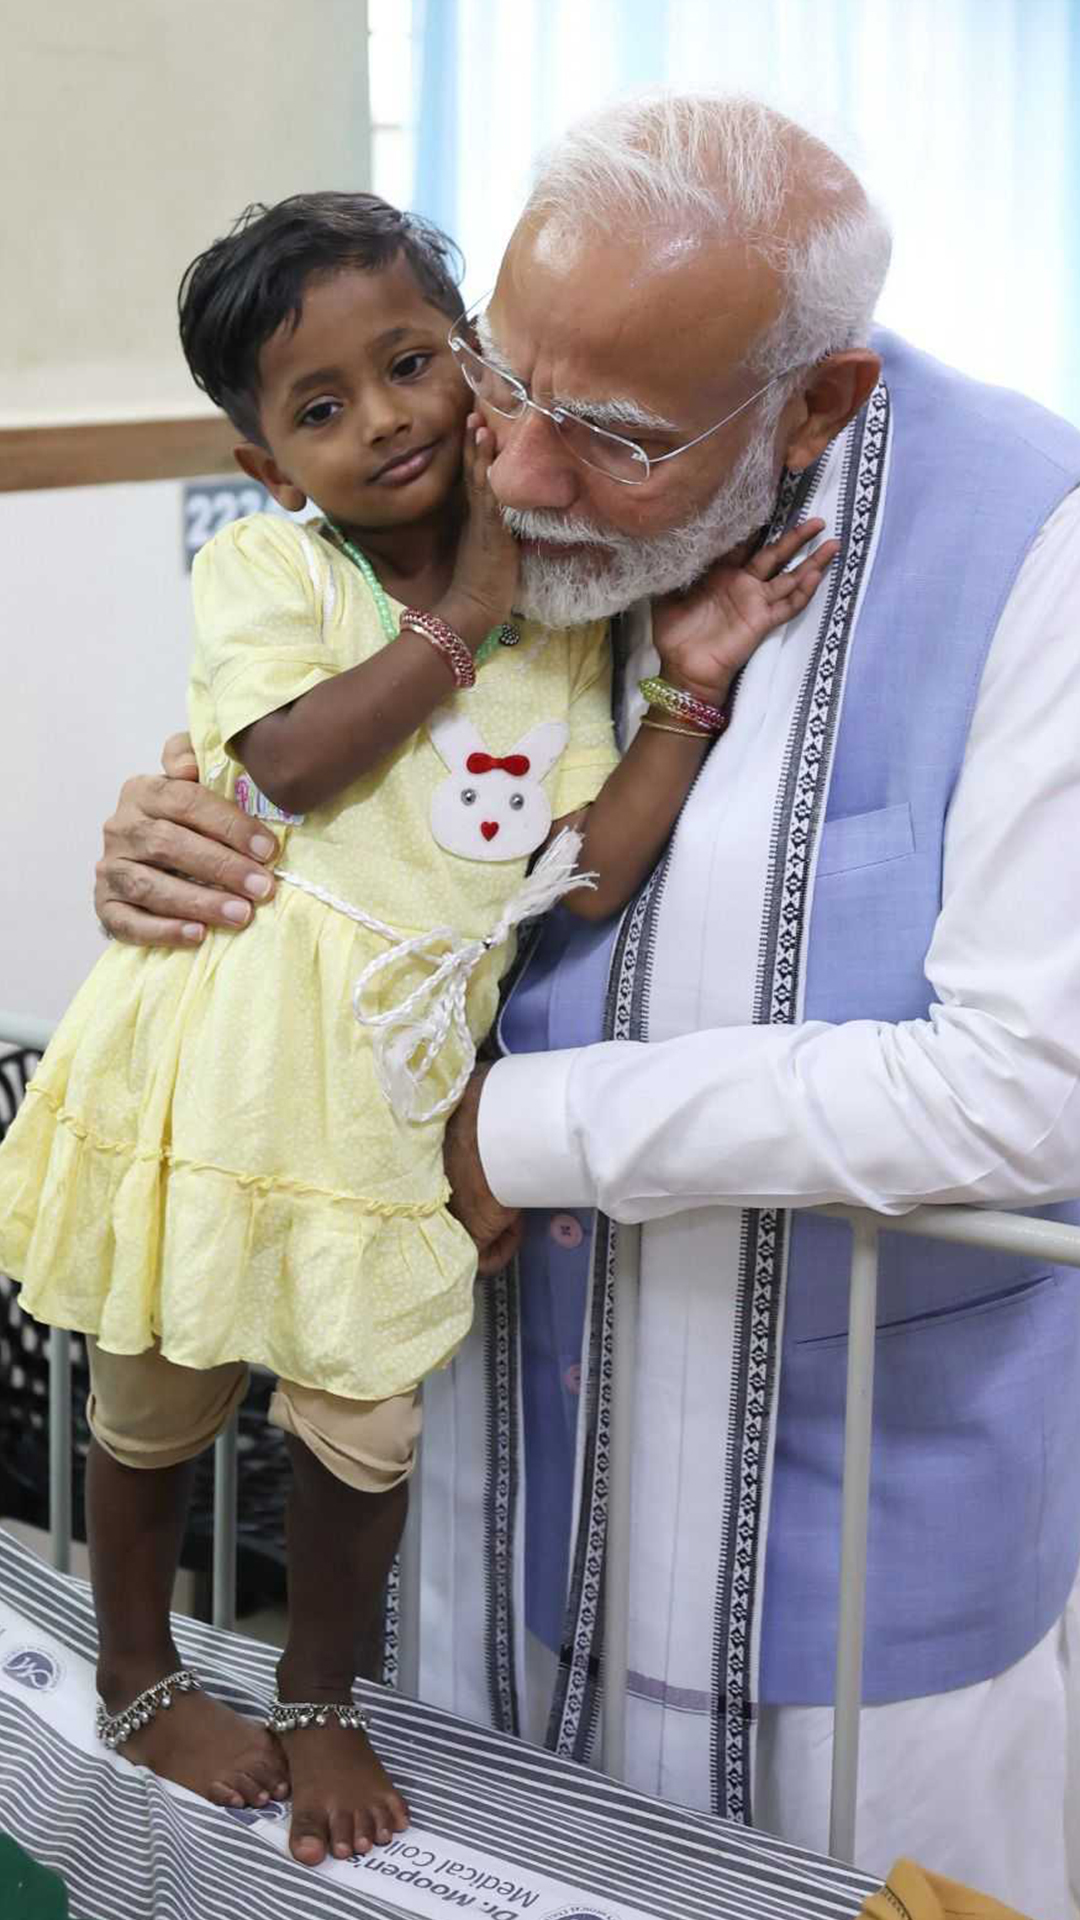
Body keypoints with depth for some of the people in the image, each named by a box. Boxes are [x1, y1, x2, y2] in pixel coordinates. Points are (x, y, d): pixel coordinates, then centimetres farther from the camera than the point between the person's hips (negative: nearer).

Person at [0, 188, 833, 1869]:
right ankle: (139, 1680, 42)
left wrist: (691, 688, -13)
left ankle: (319, 1699, 39)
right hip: (217, 1050, -2)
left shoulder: (560, 616, 2)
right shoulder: (266, 564, -7)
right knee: (157, 1399, 16)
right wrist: (461, 615, -18)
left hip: (388, 1078, 2)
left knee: (365, 1417, 11)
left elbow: (590, 878, -6)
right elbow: (292, 759, -25)